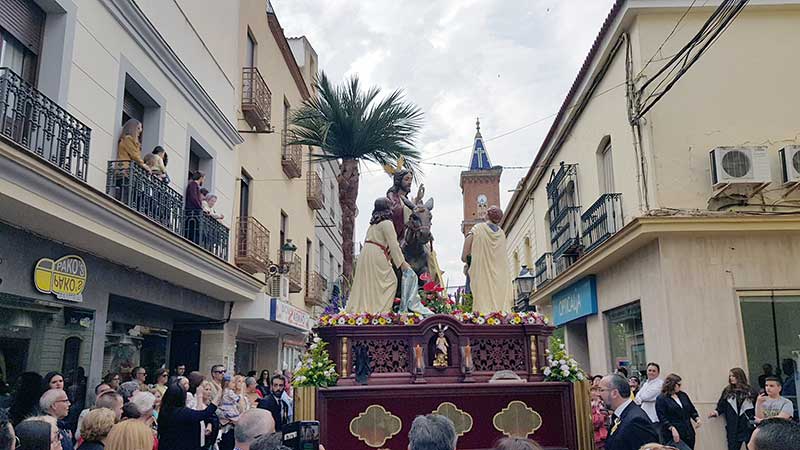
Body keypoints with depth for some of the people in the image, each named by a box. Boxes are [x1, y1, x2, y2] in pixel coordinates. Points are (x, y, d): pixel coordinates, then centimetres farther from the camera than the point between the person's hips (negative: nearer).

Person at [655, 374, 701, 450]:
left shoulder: (683, 395, 14)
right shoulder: (661, 399, -5)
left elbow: (692, 410, 23)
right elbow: (662, 418, -11)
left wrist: (697, 419, 4)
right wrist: (672, 429, -23)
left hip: (688, 434, 6)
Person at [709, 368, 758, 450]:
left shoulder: (750, 391, 0)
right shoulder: (727, 391, 6)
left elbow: (756, 408, -2)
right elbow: (721, 406, 6)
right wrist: (716, 412, -12)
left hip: (748, 428, -1)